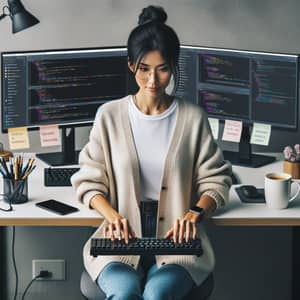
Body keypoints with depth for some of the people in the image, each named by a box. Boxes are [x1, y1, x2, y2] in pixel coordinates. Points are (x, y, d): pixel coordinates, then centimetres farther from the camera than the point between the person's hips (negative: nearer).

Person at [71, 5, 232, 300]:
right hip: (122, 238, 1)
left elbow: (215, 180, 8)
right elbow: (89, 181, 8)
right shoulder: (109, 115, 4)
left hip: (176, 238, 0)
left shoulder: (192, 117, 3)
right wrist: (112, 215, -12)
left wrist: (195, 213, -12)